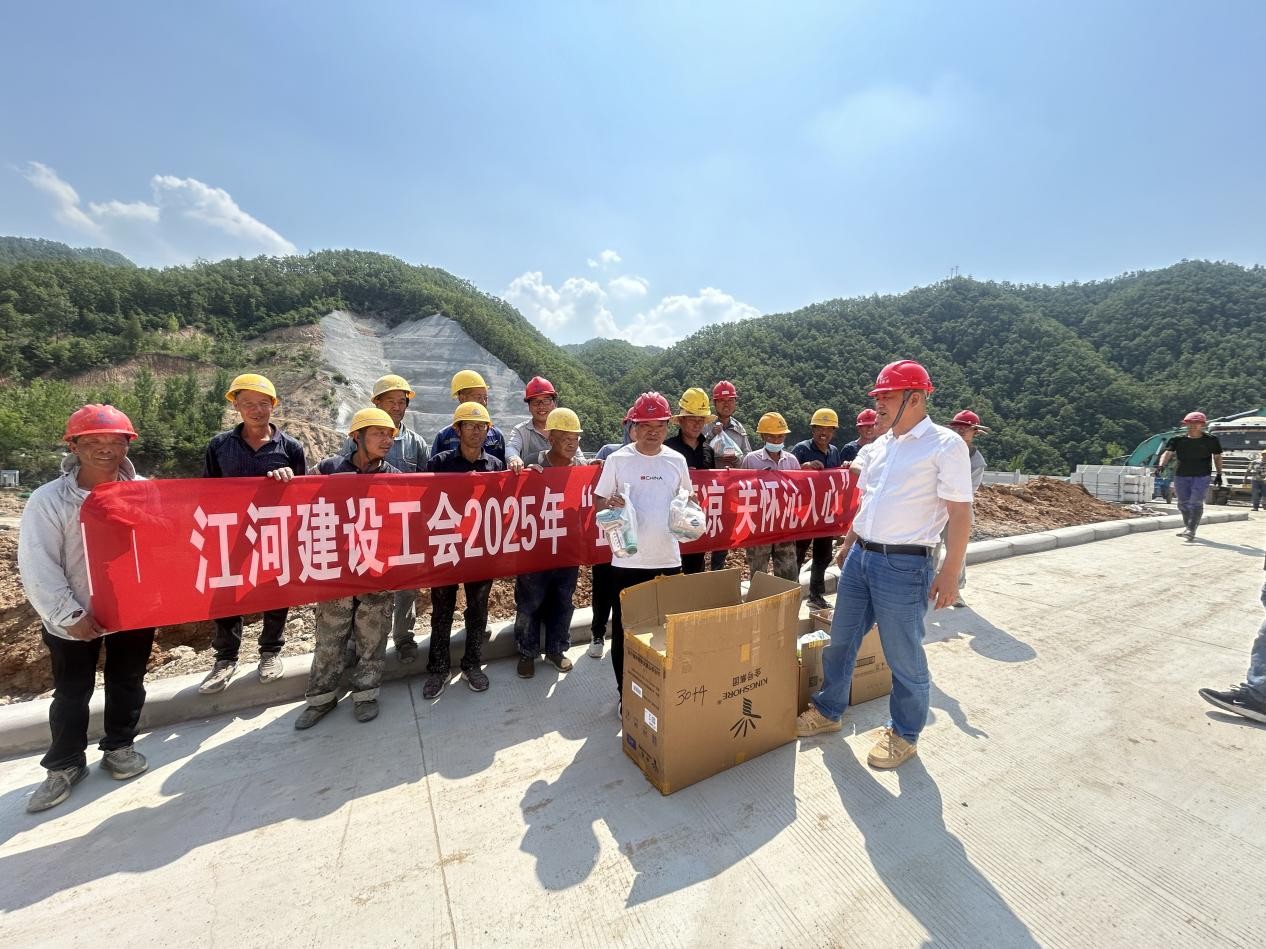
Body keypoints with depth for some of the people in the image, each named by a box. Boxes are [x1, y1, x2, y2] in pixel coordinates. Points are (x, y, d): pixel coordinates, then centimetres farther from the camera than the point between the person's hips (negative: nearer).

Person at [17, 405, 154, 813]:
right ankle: (64, 765, 35)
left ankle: (119, 747, 37)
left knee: (127, 683, 17)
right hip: (75, 620, -1)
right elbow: (37, 567, -12)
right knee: (71, 693, 15)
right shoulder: (48, 499, -13)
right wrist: (69, 615, -16)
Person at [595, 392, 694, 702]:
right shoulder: (617, 459, -4)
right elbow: (598, 500, 1)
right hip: (628, 560, -2)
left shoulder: (677, 460, 4)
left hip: (668, 558, 3)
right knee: (624, 629, 9)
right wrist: (610, 503, -22)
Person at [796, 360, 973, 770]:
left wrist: (950, 573, -14)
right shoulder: (879, 445, 11)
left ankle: (904, 735, 32)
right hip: (860, 557, 7)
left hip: (903, 565, -7)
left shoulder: (945, 444, -9)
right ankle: (828, 711, 36)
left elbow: (960, 513, -12)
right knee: (840, 640, 17)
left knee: (904, 656, 9)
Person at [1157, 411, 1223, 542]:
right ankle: (1188, 526, 31)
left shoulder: (1210, 440, 3)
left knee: (1196, 502, -12)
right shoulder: (1178, 440, 3)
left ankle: (1191, 531, -16)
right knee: (1183, 503, 12)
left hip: (1202, 476, -2)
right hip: (1182, 476, 2)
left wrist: (1219, 474, 11)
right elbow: (1167, 453, -8)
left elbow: (1217, 457, 12)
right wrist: (1161, 465, -26)